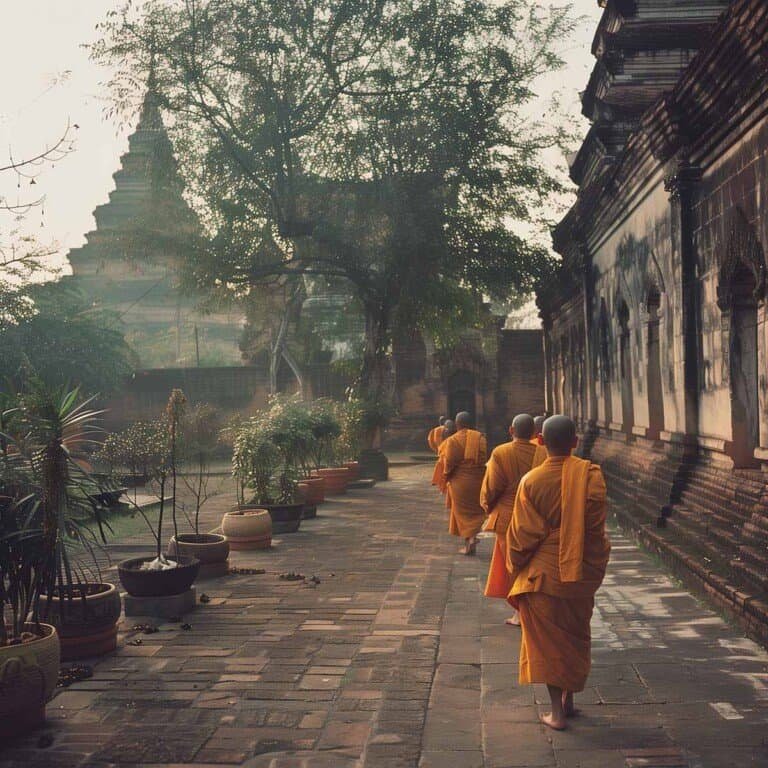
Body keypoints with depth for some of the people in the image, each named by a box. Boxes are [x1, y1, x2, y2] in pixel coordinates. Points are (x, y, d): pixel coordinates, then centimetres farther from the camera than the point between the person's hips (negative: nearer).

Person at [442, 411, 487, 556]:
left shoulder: (453, 440, -9)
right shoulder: (481, 438, 0)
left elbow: (449, 463, -9)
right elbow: (486, 458, -3)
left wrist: (446, 477, 6)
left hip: (459, 481, -2)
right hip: (478, 480, 2)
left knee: (463, 511, 9)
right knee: (476, 511, 14)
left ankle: (469, 540, 2)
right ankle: (473, 536, -4)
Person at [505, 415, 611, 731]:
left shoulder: (531, 481, -13)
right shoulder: (591, 475, -9)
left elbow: (523, 534, -9)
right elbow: (597, 529, -7)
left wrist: (516, 567, 7)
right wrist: (595, 568, 5)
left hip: (542, 574, -2)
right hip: (581, 574, 2)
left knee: (547, 639, 9)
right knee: (574, 636, 20)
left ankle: (557, 711, 10)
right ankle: (568, 699, 32)